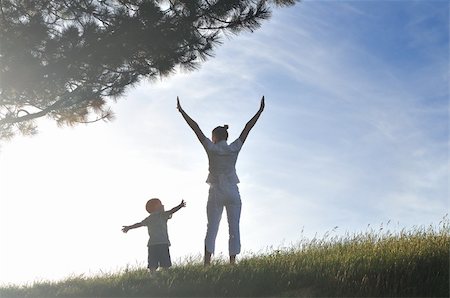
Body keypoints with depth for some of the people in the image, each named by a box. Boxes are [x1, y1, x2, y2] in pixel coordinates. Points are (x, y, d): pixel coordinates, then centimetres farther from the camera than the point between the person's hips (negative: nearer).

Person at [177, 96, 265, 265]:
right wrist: (260, 111, 13)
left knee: (211, 229, -1)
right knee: (234, 229, 0)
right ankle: (232, 262, -7)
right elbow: (247, 128, 8)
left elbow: (196, 128, 0)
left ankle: (207, 263, -10)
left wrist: (181, 111, 3)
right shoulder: (234, 148, 2)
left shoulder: (211, 148, -1)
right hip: (233, 194, 1)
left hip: (216, 194, -1)